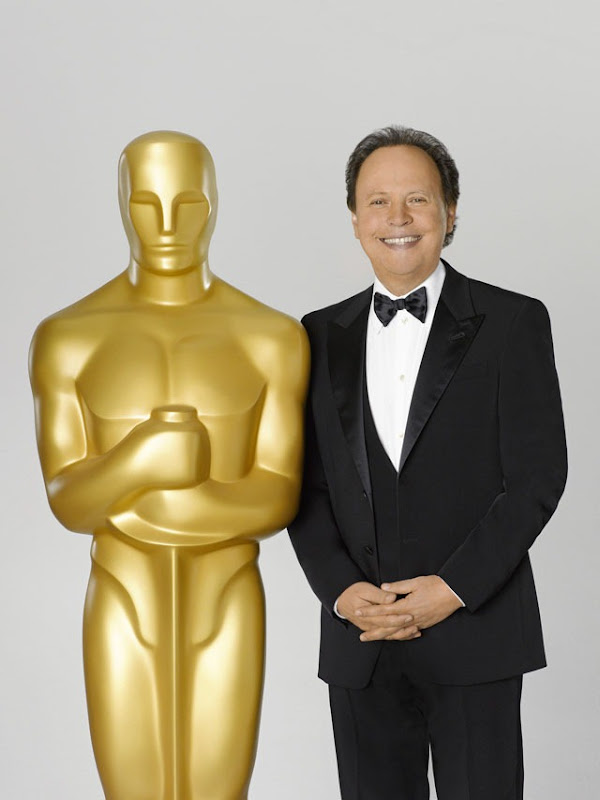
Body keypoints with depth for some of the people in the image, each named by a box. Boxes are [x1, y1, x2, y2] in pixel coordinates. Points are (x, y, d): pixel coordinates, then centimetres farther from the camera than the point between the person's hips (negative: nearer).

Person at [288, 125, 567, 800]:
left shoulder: (512, 324, 0)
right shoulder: (323, 337, 10)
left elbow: (538, 474, -6)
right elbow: (304, 480, 8)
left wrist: (454, 588, -14)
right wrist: (340, 590, -7)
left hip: (474, 635, -3)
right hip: (358, 642, 3)